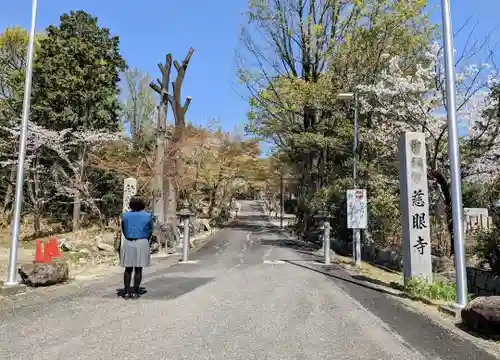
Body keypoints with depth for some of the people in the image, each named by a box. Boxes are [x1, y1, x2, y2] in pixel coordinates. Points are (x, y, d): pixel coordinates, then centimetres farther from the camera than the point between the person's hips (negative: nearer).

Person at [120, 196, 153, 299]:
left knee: (128, 269, 11)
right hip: (142, 243, -2)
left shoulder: (125, 215, 3)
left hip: (128, 243, 2)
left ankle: (127, 292, 10)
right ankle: (135, 292, 4)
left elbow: (123, 230, 9)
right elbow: (150, 232, 4)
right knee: (138, 269, 3)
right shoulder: (148, 216, -2)